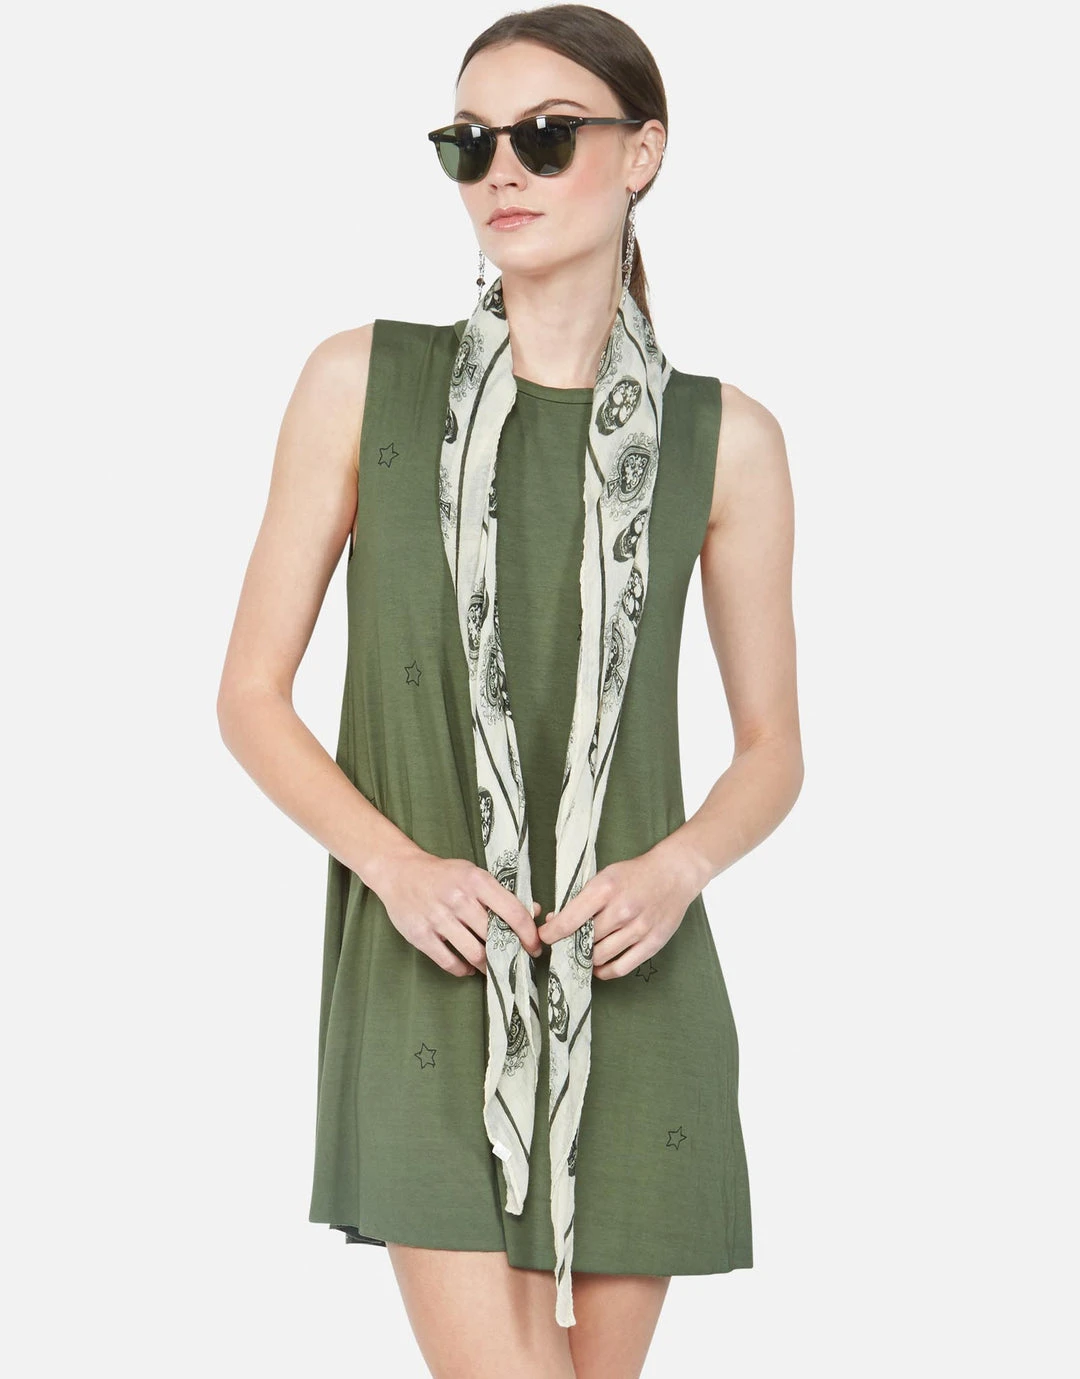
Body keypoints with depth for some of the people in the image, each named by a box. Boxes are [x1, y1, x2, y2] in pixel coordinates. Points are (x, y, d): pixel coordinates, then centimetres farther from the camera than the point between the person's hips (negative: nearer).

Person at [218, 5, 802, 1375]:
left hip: (630, 978, 2)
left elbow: (773, 749, 11)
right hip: (426, 970, -1)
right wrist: (397, 866, -12)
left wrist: (677, 868, -10)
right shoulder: (363, 383, 2)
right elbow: (251, 694, 4)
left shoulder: (722, 437, 4)